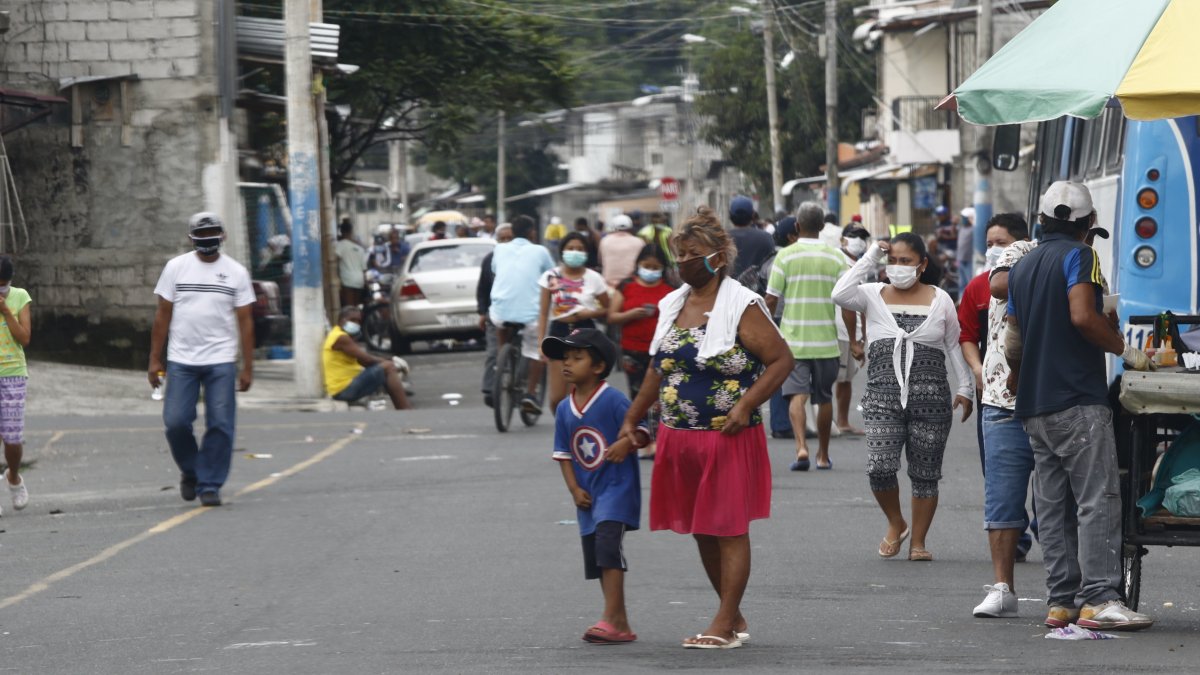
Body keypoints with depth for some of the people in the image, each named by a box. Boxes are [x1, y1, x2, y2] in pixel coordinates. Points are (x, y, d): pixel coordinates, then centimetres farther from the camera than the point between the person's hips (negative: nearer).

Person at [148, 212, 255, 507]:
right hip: (181, 361, 0)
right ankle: (190, 470, 19)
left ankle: (209, 484, 5)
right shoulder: (176, 267, 6)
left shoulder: (236, 272, 5)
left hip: (221, 362, 0)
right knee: (175, 422, -6)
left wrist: (247, 367, 2)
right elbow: (162, 314, 7)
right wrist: (155, 359, 3)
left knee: (220, 425, -5)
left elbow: (245, 321, 6)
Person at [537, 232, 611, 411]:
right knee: (557, 398, -3)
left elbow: (608, 309, 8)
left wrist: (591, 313, -11)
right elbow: (544, 313, 4)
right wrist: (541, 341, -3)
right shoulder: (551, 277, 3)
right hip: (559, 332, 1)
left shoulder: (593, 278, 1)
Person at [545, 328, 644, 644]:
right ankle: (619, 623, 17)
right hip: (587, 493, 7)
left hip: (616, 485, -7)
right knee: (595, 556, 9)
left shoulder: (614, 400, -11)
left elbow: (640, 431, -10)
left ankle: (611, 619, -23)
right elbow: (564, 453, 10)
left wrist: (628, 443, -31)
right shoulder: (564, 409, 7)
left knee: (607, 541, -22)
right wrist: (574, 489, -1)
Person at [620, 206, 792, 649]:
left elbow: (781, 359, -12)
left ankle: (724, 624, 0)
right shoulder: (672, 306, 12)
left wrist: (745, 406, -20)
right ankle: (735, 620, 21)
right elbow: (660, 368, 22)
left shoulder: (741, 307, -10)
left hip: (728, 437, -7)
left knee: (729, 529, -2)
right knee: (701, 530, 11)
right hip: (679, 438, 7)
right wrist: (633, 418, 18)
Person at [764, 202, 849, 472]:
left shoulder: (785, 256, -4)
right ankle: (823, 455, 24)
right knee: (824, 398, 14)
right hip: (826, 339, 2)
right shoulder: (836, 258, 0)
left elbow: (771, 300, -6)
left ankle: (801, 446, -25)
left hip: (792, 339, -2)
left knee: (797, 394, -5)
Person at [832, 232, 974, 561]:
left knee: (925, 474, 5)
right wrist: (869, 258, -7)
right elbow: (840, 295, -12)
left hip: (931, 398, 0)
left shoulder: (939, 299, 8)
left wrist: (965, 387, 10)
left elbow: (954, 346, 14)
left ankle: (918, 541, 17)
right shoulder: (874, 296, 7)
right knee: (879, 468, -14)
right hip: (883, 398, 0)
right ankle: (895, 524, 12)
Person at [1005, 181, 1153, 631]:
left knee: (1053, 506, 7)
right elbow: (1083, 317, -20)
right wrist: (1125, 349, -8)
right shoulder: (1078, 256, -5)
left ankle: (1061, 601, 5)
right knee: (1098, 498, -10)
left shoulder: (1022, 266, 18)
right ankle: (1099, 599, -17)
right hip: (1078, 400, -8)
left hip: (1033, 408, 8)